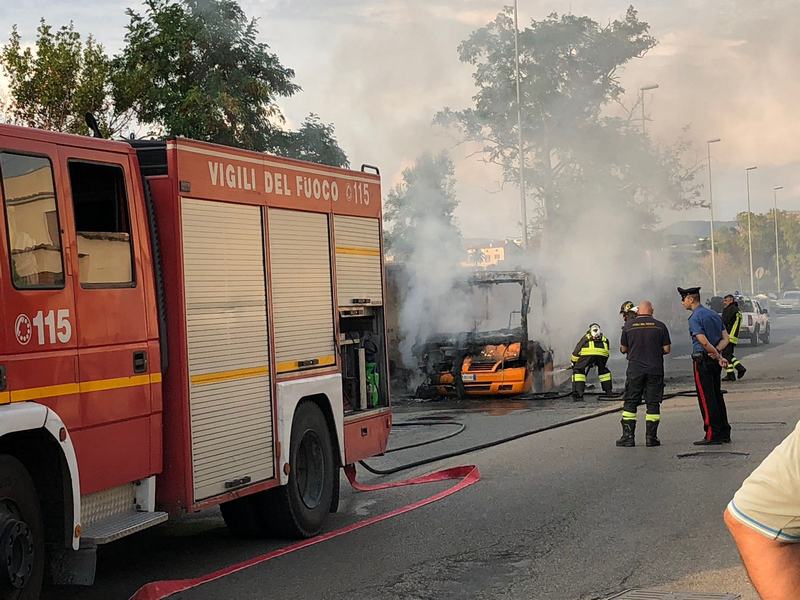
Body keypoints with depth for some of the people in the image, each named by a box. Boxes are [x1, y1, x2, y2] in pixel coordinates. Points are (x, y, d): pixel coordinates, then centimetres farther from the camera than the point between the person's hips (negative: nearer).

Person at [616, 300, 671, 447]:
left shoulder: (629, 326, 0)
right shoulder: (660, 326, -1)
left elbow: (623, 349, 7)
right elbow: (667, 349, 0)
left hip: (635, 370, 0)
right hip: (655, 370, 0)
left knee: (630, 403, 6)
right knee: (653, 403, 5)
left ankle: (628, 436, 1)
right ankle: (651, 437, 4)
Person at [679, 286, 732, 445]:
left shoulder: (694, 318, -13)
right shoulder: (714, 314, 14)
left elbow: (704, 342, -20)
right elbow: (725, 338, 10)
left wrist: (719, 357, -11)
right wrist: (716, 352, -5)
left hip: (702, 361, -8)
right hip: (715, 360, 8)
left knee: (706, 398, -4)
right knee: (717, 395, 13)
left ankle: (712, 435, -4)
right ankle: (724, 433, 17)